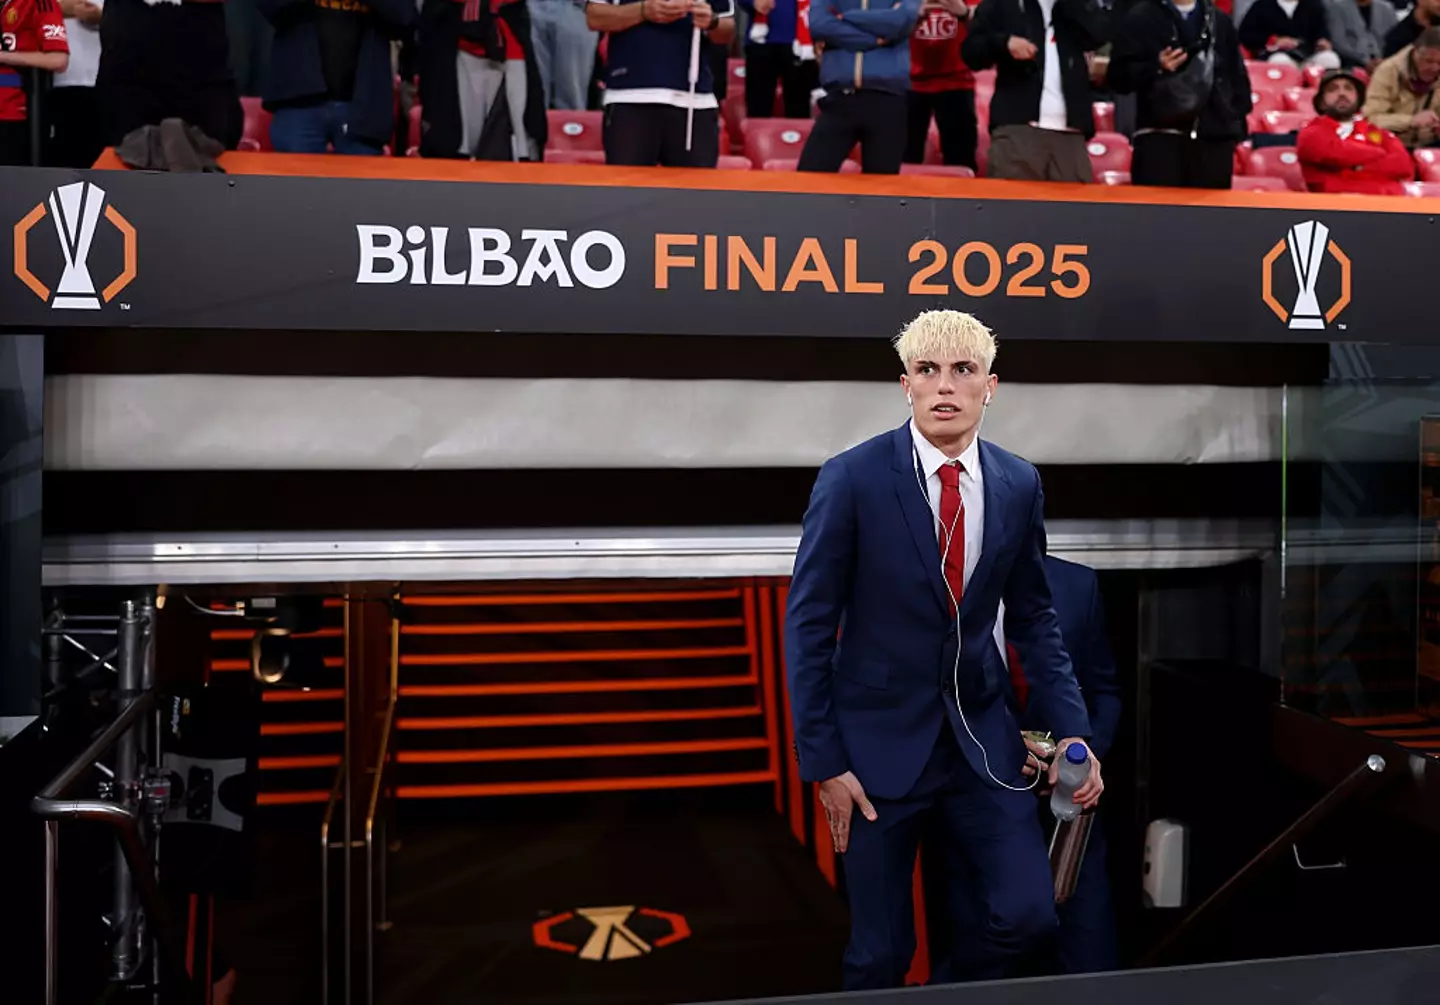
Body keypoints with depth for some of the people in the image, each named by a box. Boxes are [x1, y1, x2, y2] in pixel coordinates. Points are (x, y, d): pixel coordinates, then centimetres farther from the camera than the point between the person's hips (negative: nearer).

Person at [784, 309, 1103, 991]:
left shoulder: (1018, 484, 1)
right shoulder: (852, 479, -12)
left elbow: (1033, 618, 10)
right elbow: (808, 626, -9)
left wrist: (1073, 731, 1)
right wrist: (822, 761, -10)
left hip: (980, 738, 4)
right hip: (879, 742, -3)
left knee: (1029, 913, -1)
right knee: (882, 950, 5)